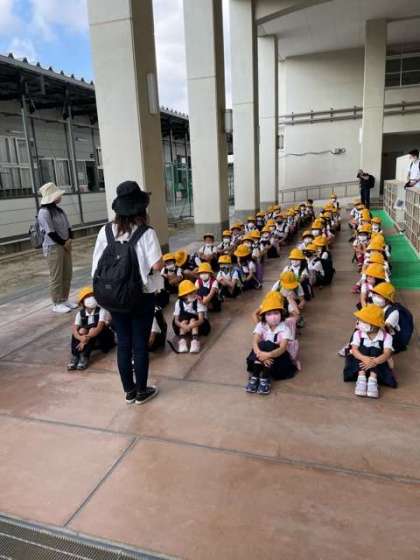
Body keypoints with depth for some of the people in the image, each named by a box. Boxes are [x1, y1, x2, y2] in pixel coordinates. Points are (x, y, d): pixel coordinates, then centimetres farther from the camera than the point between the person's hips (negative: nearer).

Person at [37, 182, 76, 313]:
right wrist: (64, 243, -11)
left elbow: (68, 227, 11)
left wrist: (69, 240, -5)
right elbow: (50, 232, -18)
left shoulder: (59, 210, 11)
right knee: (56, 276, -2)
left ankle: (64, 300, 24)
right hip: (53, 247, -8)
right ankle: (57, 304, 7)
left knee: (67, 274, 12)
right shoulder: (44, 212, -14)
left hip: (65, 245, 8)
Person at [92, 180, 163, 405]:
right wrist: (162, 262, 2)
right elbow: (157, 265, -20)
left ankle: (129, 391, 29)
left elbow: (97, 265, -2)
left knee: (123, 343, 15)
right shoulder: (146, 233, -15)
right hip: (141, 296, -3)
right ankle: (141, 391, 25)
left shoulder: (106, 231, -4)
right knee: (140, 344, 10)